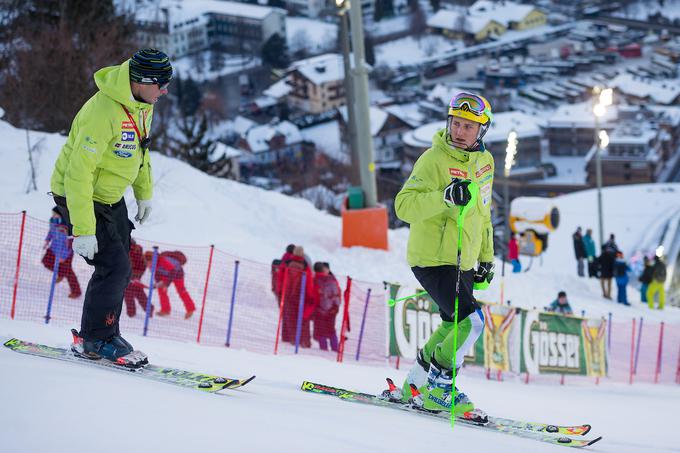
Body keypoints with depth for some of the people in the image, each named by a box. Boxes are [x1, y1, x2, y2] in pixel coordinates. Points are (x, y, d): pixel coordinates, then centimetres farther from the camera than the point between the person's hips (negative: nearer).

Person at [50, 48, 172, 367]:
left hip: (110, 196, 9)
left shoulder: (142, 103, -4)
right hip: (79, 196, -9)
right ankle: (93, 340, 0)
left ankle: (104, 336, 24)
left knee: (118, 269, 12)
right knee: (114, 267, -13)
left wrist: (144, 193, 21)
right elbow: (78, 172, -33)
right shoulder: (104, 113, -33)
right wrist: (83, 230, -33)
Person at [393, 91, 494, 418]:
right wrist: (445, 197, -39)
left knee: (453, 327, 16)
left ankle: (414, 386, 28)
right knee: (471, 322, -19)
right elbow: (404, 205, -25)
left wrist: (486, 257, 24)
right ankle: (439, 389, -6)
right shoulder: (434, 159, -15)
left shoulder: (484, 161, 9)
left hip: (462, 262, 9)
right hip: (433, 259, -9)